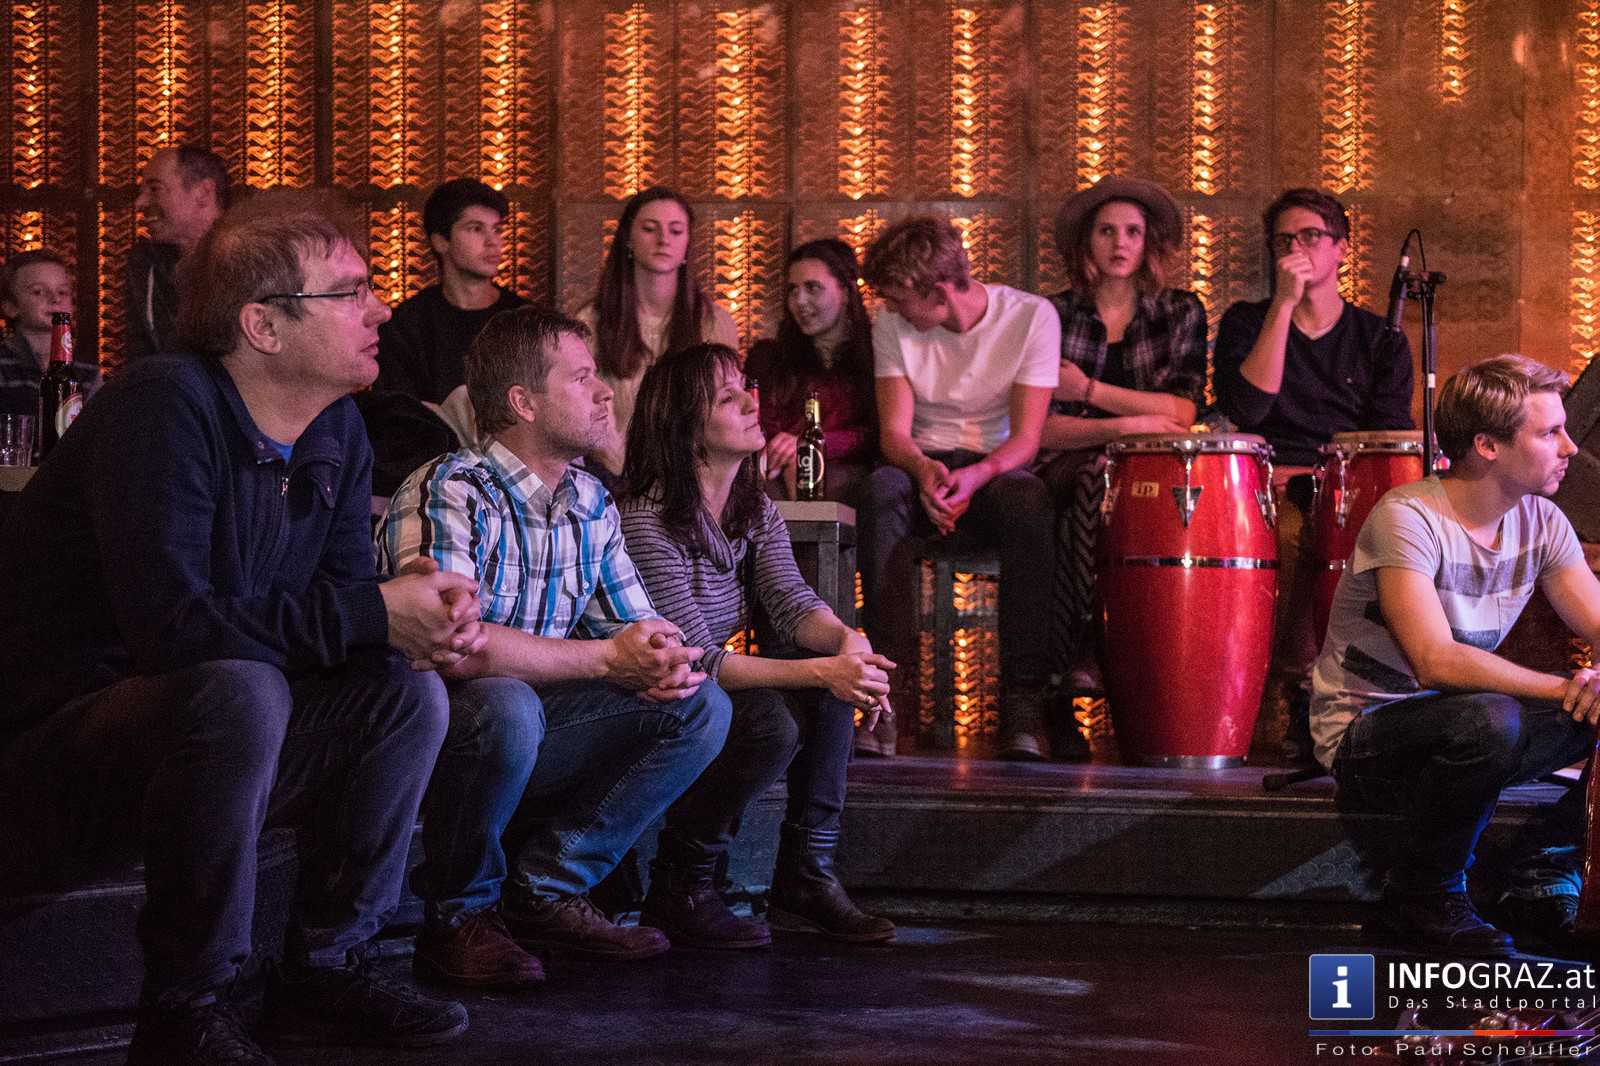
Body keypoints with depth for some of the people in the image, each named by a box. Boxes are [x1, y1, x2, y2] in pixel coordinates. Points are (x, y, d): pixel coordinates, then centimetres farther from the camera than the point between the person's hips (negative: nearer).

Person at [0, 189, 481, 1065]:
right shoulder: (164, 408, -22)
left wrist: (428, 620, -17)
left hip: (193, 732, 9)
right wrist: (374, 616, -26)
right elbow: (171, 623, -31)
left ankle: (326, 970, 5)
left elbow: (341, 590, 8)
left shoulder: (337, 433, 5)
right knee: (240, 691, -35)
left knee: (408, 695, -3)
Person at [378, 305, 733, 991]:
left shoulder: (591, 504, 8)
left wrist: (662, 663, -14)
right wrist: (609, 659, -26)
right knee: (505, 704, -39)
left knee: (701, 707, -4)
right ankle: (458, 915, -14)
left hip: (529, 734, 8)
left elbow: (636, 627, 14)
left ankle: (546, 890, 0)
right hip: (436, 732, -8)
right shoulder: (450, 493, -19)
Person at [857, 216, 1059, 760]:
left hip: (998, 466, -2)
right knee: (882, 490, -36)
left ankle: (1023, 704, -39)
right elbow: (894, 432, -7)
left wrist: (976, 475, -33)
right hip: (923, 464, 2)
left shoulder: (1031, 316, -10)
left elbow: (1025, 438, -13)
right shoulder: (891, 324, -2)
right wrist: (923, 469, -31)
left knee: (1029, 500, -39)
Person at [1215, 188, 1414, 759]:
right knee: (1295, 535, -36)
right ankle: (1296, 691, -23)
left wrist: (1308, 473, -12)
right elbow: (1246, 407, -9)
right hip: (1273, 495, -1)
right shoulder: (1246, 323, 12)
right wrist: (1283, 306, -10)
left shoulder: (1380, 341, 16)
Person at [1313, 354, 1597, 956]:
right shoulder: (1408, 518, -22)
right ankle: (1421, 900, -14)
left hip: (1460, 733, 7)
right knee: (1486, 719, -37)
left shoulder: (1542, 523, 0)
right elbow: (1436, 660, -32)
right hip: (1362, 739, -7)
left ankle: (1546, 875, 4)